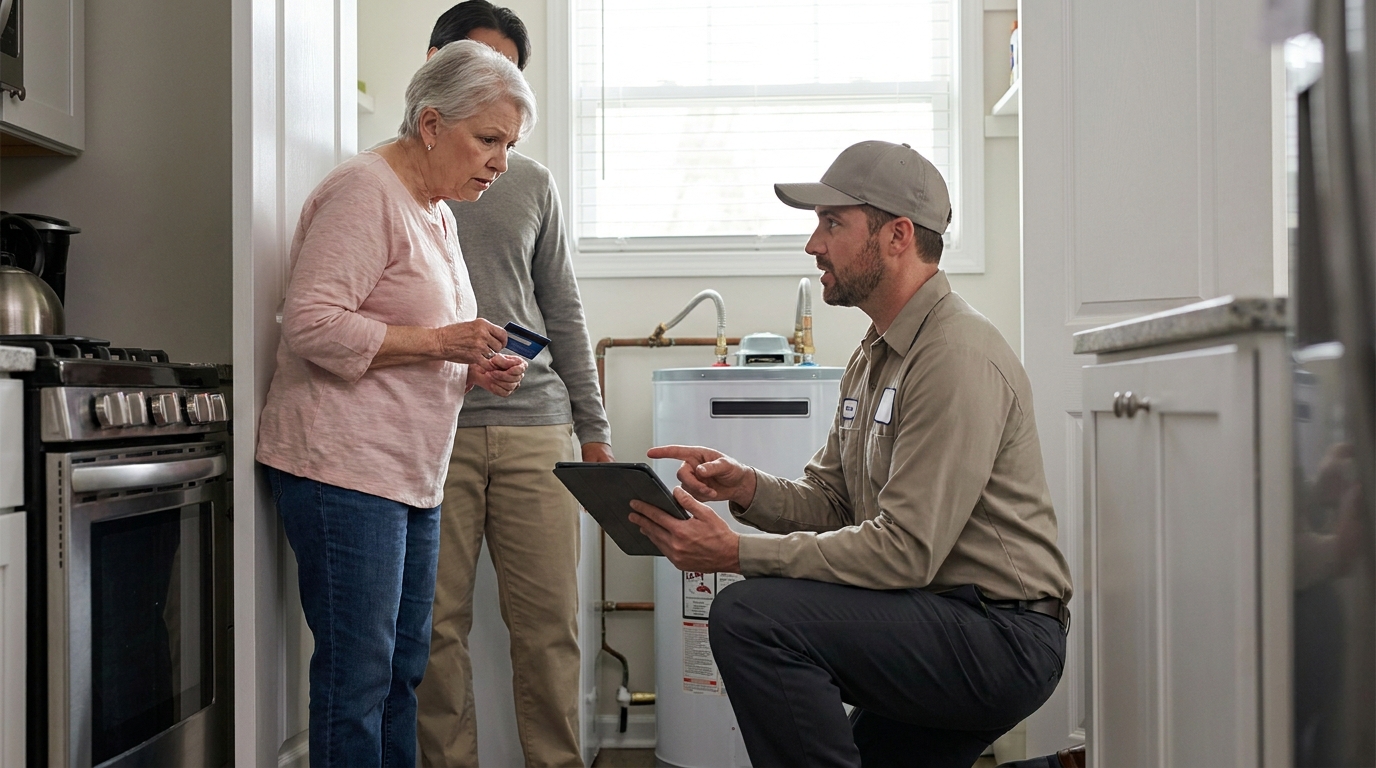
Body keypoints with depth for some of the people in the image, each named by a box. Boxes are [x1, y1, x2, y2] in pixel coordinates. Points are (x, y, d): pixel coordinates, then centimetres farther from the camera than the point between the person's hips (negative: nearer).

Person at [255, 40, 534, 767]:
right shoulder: (366, 190, -10)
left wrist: (476, 372, 8)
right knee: (357, 674, -6)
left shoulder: (437, 211, 19)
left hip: (412, 474, 10)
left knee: (404, 667, 13)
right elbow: (312, 323, -19)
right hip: (344, 464, -9)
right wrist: (438, 341, -18)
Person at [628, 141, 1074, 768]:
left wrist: (739, 553, -24)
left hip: (998, 634, -10)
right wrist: (746, 487, -7)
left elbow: (905, 551, -24)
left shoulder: (958, 357, -18)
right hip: (933, 621, 10)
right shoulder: (874, 356, 14)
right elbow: (829, 500, 13)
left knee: (751, 616, -26)